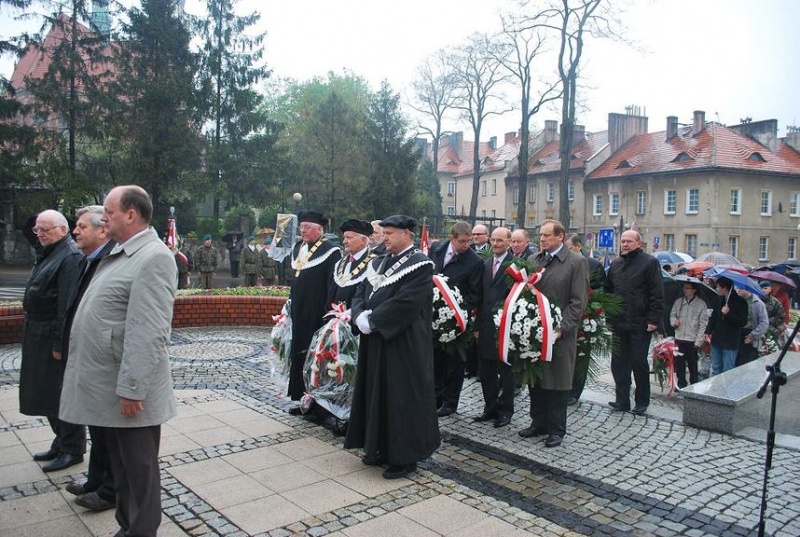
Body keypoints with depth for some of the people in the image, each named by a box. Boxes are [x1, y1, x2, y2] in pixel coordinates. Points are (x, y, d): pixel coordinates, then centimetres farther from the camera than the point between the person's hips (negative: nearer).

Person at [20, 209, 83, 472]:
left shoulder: (70, 257, -17)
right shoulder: (47, 254, 14)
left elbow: (68, 304, -22)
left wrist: (60, 343, -23)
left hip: (56, 337, -10)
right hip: (40, 336, 10)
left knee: (62, 392, 0)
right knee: (47, 392, 17)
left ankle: (72, 450, 14)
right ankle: (61, 443, 31)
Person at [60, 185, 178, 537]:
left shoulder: (153, 258, -18)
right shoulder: (119, 253, 13)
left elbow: (148, 334, -24)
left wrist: (131, 388, -24)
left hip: (128, 390, -9)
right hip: (108, 384, 9)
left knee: (139, 469, 6)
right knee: (120, 465, 21)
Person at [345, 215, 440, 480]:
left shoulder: (420, 265, -13)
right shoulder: (380, 262, 13)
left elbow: (404, 304, -22)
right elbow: (361, 292, 11)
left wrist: (371, 321, -18)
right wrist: (361, 315, -10)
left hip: (404, 346, -8)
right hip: (375, 342, 8)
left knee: (401, 398, 0)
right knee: (378, 395, 15)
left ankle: (405, 457, 14)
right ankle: (382, 448, 30)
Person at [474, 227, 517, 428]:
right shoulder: (486, 264, 12)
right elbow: (482, 296, 13)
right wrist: (478, 325, 11)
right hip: (487, 326, 6)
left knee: (506, 371, 7)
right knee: (486, 372, 14)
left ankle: (505, 410, 20)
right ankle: (491, 408, 28)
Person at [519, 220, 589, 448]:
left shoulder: (577, 262, -6)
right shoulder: (534, 260, 11)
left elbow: (579, 302, -10)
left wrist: (561, 328, -17)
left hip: (560, 333, -5)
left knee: (557, 381, 4)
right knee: (535, 378, 12)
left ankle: (556, 429, 17)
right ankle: (538, 423, 26)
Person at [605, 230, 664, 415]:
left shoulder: (649, 262, -5)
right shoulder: (615, 264, 13)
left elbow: (657, 294, -9)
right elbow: (608, 291, 17)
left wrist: (653, 319, -14)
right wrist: (608, 316, 10)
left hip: (640, 324, -5)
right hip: (618, 324, 5)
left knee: (639, 363, 4)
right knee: (619, 362, 8)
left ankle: (642, 403, 17)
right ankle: (622, 400, 18)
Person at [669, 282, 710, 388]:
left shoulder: (701, 304, -6)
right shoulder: (678, 301, 5)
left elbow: (703, 323, -6)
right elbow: (672, 314, 16)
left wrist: (699, 340, -10)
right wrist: (674, 321, -8)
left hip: (692, 339, -3)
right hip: (679, 338, 3)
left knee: (693, 364, 5)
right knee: (679, 362, 8)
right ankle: (681, 384, 21)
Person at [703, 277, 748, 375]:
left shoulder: (740, 302, -9)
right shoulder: (719, 300, 9)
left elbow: (743, 322, -13)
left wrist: (729, 313, -23)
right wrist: (708, 331, 6)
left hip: (730, 344, -6)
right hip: (716, 341, 6)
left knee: (727, 371, -2)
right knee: (716, 369, 14)